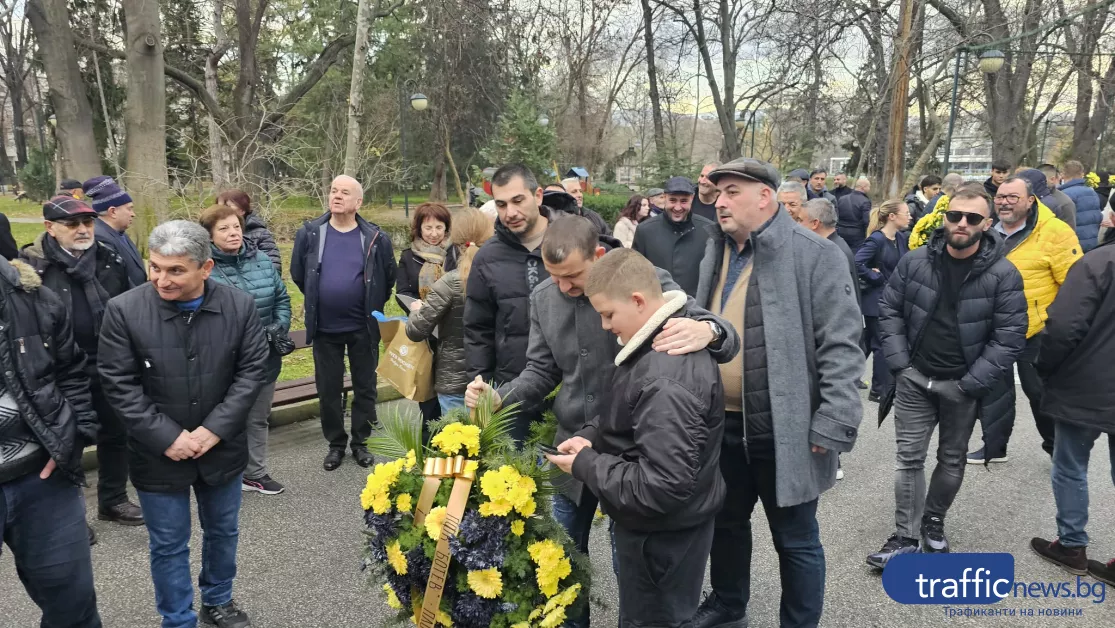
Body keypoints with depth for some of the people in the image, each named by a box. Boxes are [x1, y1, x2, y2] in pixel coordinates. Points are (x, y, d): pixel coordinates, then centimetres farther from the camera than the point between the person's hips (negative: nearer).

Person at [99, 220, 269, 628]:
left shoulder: (240, 305, -10)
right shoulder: (124, 310, -15)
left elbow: (252, 370, -7)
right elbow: (119, 384, -12)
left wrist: (215, 429, -15)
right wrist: (167, 437, -18)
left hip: (222, 449, 2)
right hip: (159, 454, -2)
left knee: (223, 532, 21)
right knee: (169, 545, 13)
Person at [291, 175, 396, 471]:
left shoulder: (376, 238, -7)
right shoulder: (309, 233, -4)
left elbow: (388, 278, 6)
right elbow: (298, 274, 9)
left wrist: (373, 307, 9)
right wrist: (319, 301, 14)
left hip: (364, 328, -1)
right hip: (324, 329, 1)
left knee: (365, 387, 11)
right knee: (328, 389, 11)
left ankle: (360, 442, 27)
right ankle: (336, 444, 27)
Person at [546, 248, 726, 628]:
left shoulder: (666, 383, -33)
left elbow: (660, 488, -33)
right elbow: (631, 416, 16)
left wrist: (585, 465, -22)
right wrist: (593, 436, -1)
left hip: (663, 534, -9)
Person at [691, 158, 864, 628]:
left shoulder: (815, 255, -13)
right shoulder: (715, 253, 8)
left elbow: (841, 346, -16)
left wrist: (832, 425, -20)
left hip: (782, 429, -6)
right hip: (721, 423, 7)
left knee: (795, 538, 11)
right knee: (726, 521, 23)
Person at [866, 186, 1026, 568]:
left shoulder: (1003, 274, -11)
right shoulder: (915, 262, -5)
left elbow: (1010, 336, -10)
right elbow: (890, 310, 3)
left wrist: (971, 383, -13)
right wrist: (899, 363, -5)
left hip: (963, 386, -1)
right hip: (915, 379, 1)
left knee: (952, 460, 15)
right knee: (909, 458, 3)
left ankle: (933, 520, 37)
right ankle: (906, 536, 13)